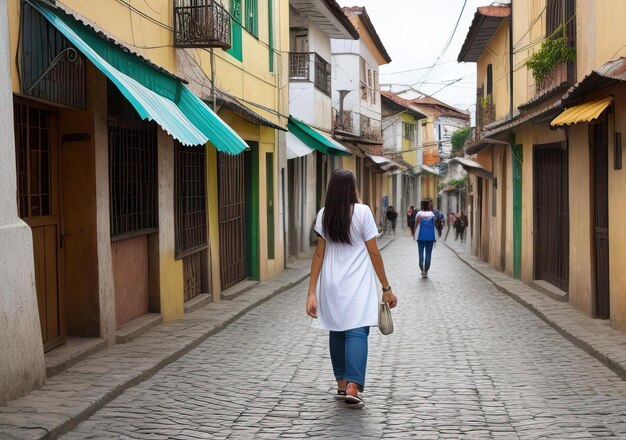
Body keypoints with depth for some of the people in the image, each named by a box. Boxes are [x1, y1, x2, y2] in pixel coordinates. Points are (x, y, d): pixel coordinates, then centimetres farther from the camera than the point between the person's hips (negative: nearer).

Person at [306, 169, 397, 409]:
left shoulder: (324, 215, 2)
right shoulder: (362, 212, -8)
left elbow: (319, 254, 0)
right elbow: (373, 253, -7)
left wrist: (312, 292, 1)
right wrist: (386, 287, -1)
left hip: (331, 284, 4)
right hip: (357, 285, -4)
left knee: (337, 332, 14)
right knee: (357, 332, -6)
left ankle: (342, 385, 20)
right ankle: (352, 387, -18)